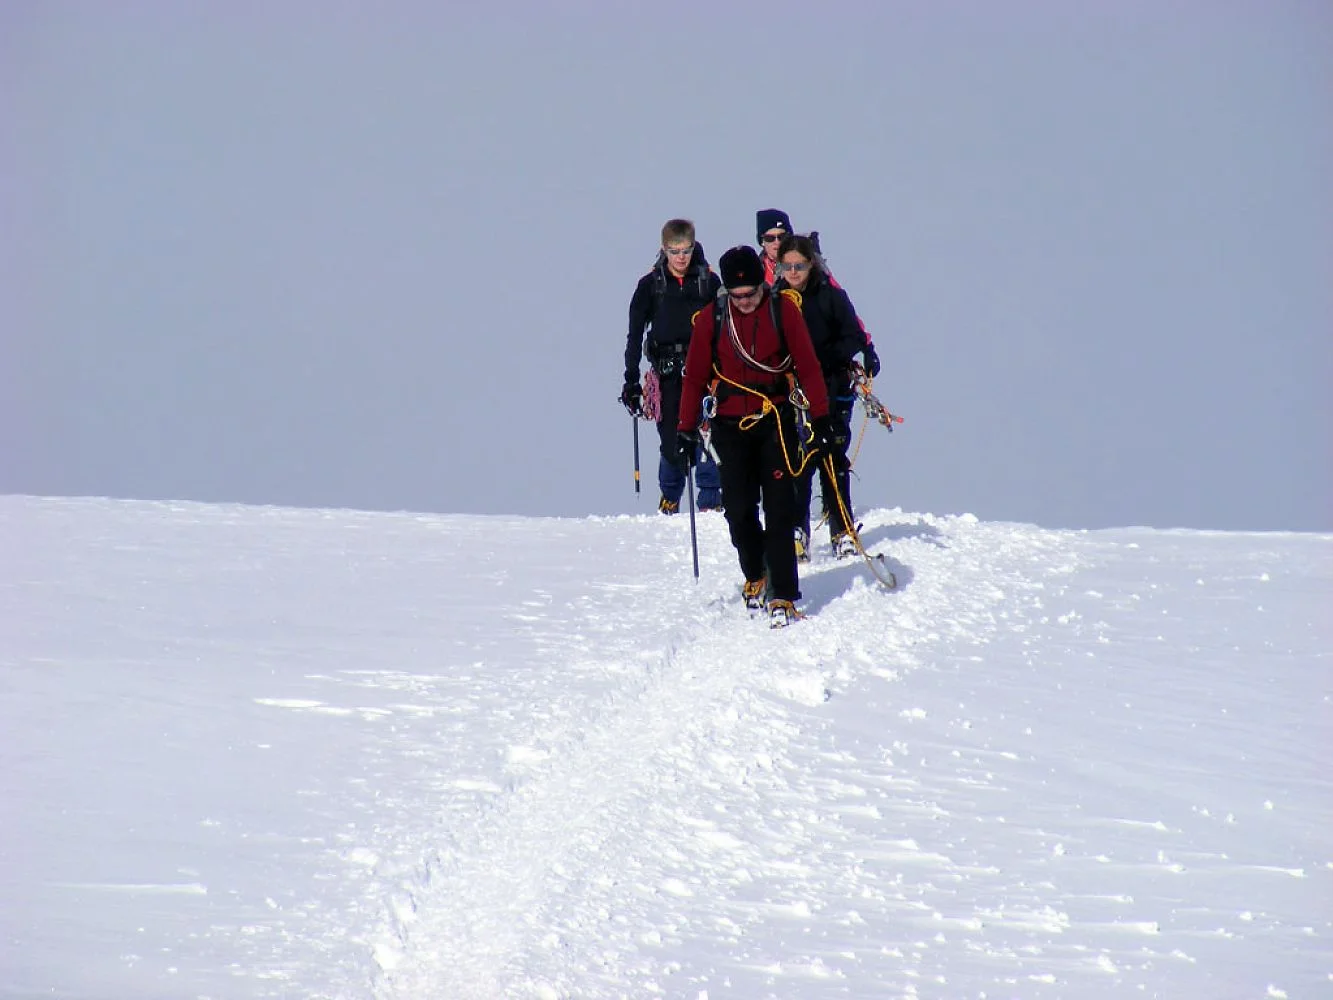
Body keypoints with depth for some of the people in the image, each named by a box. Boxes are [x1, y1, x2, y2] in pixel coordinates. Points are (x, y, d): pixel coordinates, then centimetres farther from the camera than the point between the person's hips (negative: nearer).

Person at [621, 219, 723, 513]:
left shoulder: (709, 282, 5)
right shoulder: (650, 285, 5)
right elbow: (635, 335, 5)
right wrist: (631, 380, 0)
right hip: (667, 372, 0)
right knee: (670, 438, 0)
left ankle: (710, 499, -4)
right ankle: (669, 498, 21)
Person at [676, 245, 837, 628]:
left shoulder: (783, 310, -4)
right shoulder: (711, 319, 0)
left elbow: (807, 366, 0)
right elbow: (695, 376, 7)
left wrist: (821, 418, -4)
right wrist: (687, 429, 5)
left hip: (776, 422, -2)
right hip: (730, 427, 2)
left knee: (779, 510, -7)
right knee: (738, 509, 4)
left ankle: (784, 596, -8)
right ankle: (754, 575, 29)